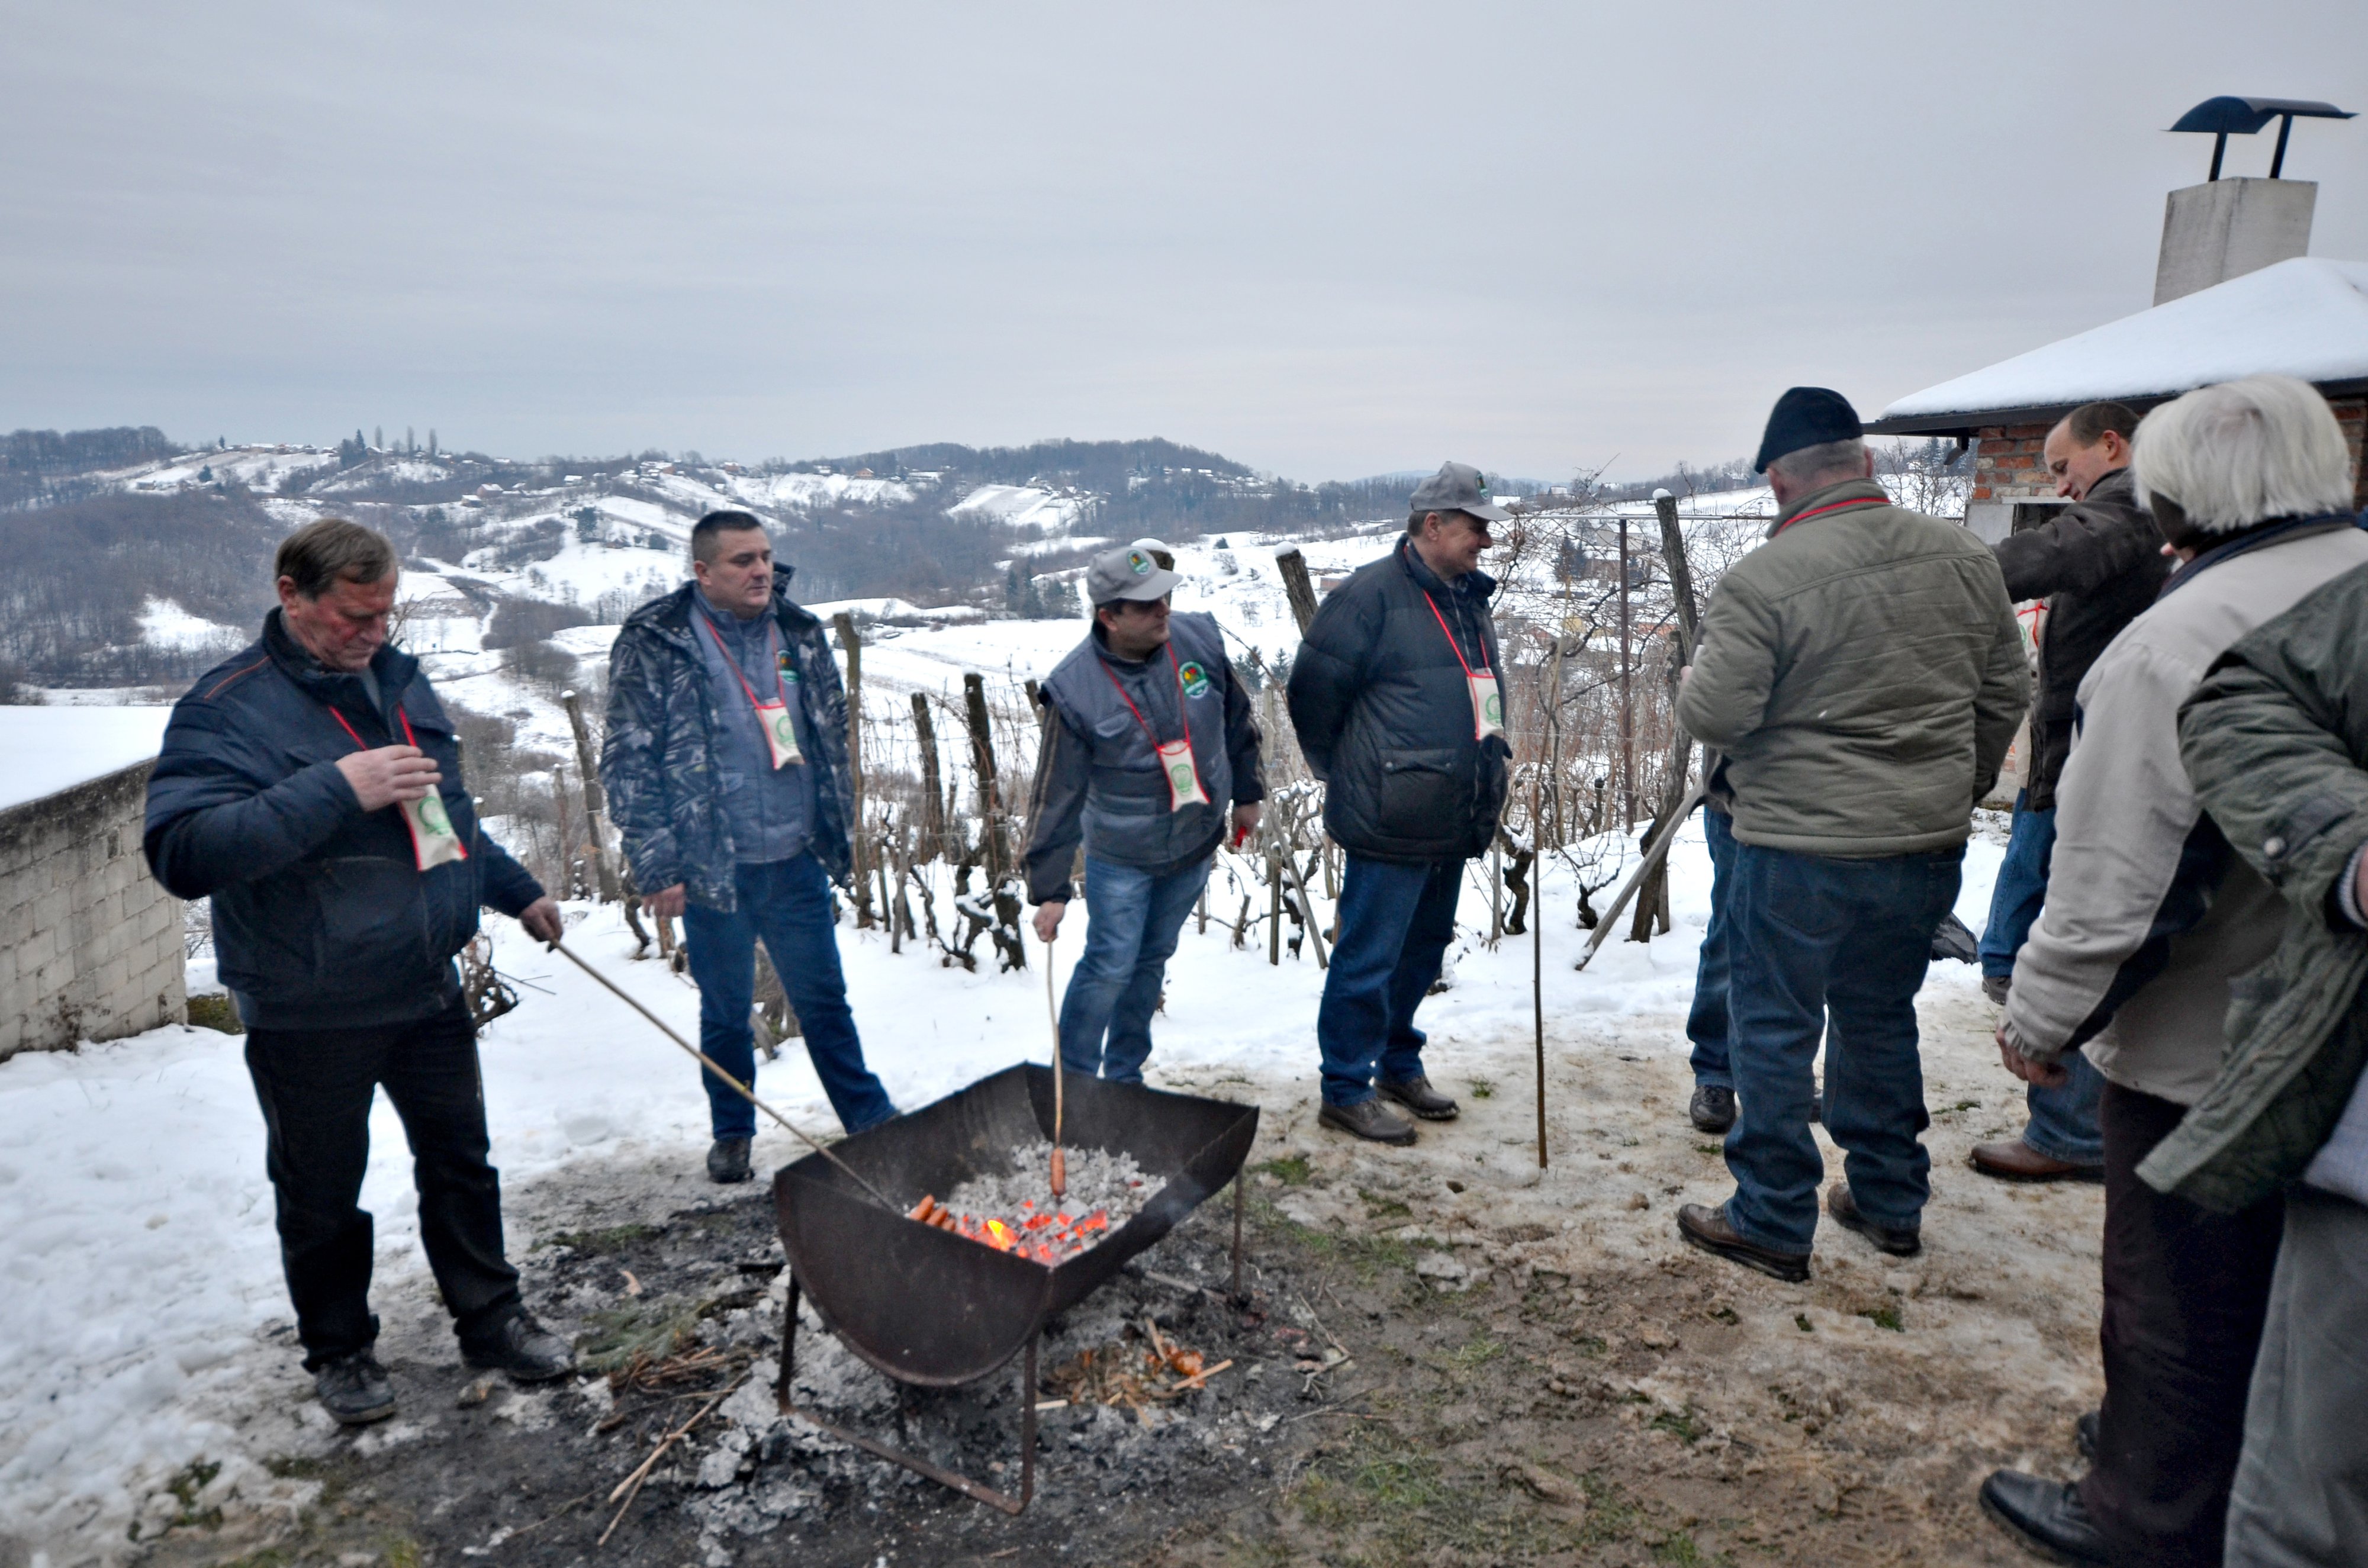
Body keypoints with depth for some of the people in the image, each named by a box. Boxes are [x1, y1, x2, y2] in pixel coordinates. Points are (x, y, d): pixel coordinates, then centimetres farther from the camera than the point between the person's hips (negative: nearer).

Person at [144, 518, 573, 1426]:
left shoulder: (398, 680, 7)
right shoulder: (228, 707, -14)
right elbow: (183, 852, -27)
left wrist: (518, 893, 24)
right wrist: (336, 789, -32)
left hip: (426, 988, 6)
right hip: (309, 1017, -5)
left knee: (460, 1162, 15)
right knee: (322, 1195, 12)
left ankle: (490, 1319, 31)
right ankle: (339, 1350, 32)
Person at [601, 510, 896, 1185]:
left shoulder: (799, 633, 4)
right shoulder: (653, 644, -8)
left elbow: (833, 735, 13)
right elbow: (626, 762, -8)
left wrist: (836, 835, 12)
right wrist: (657, 866, -11)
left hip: (796, 863, 3)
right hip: (714, 870, -2)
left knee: (825, 1001, 13)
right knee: (726, 1013, 14)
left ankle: (874, 1122, 25)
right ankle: (732, 1134, 34)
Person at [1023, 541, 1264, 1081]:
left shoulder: (1200, 640, -10)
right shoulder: (1077, 690, -21)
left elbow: (1237, 721, 8)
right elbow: (1057, 798, -15)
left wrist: (1246, 794, 16)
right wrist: (1049, 890, -14)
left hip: (1196, 844, 4)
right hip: (1120, 857, -4)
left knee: (1151, 962, 16)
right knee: (1110, 967, -3)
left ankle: (1125, 1076, 31)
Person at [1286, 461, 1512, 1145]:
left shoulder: (1469, 599, 15)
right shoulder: (1374, 591, -13)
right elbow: (1314, 687, -11)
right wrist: (1343, 773, -1)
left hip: (1453, 823, 9)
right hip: (1390, 823, -9)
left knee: (1424, 947, 18)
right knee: (1370, 955, -1)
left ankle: (1398, 1063, 35)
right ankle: (1346, 1090, 12)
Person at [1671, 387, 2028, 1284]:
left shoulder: (1762, 581, -17)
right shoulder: (1962, 557, 3)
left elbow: (1712, 716, -17)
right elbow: (2006, 694, 11)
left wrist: (1701, 668, 5)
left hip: (1801, 851, -6)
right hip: (1928, 845, 6)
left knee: (1775, 1032, 7)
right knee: (1880, 1019, 21)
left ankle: (1772, 1224, 17)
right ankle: (1889, 1203, 34)